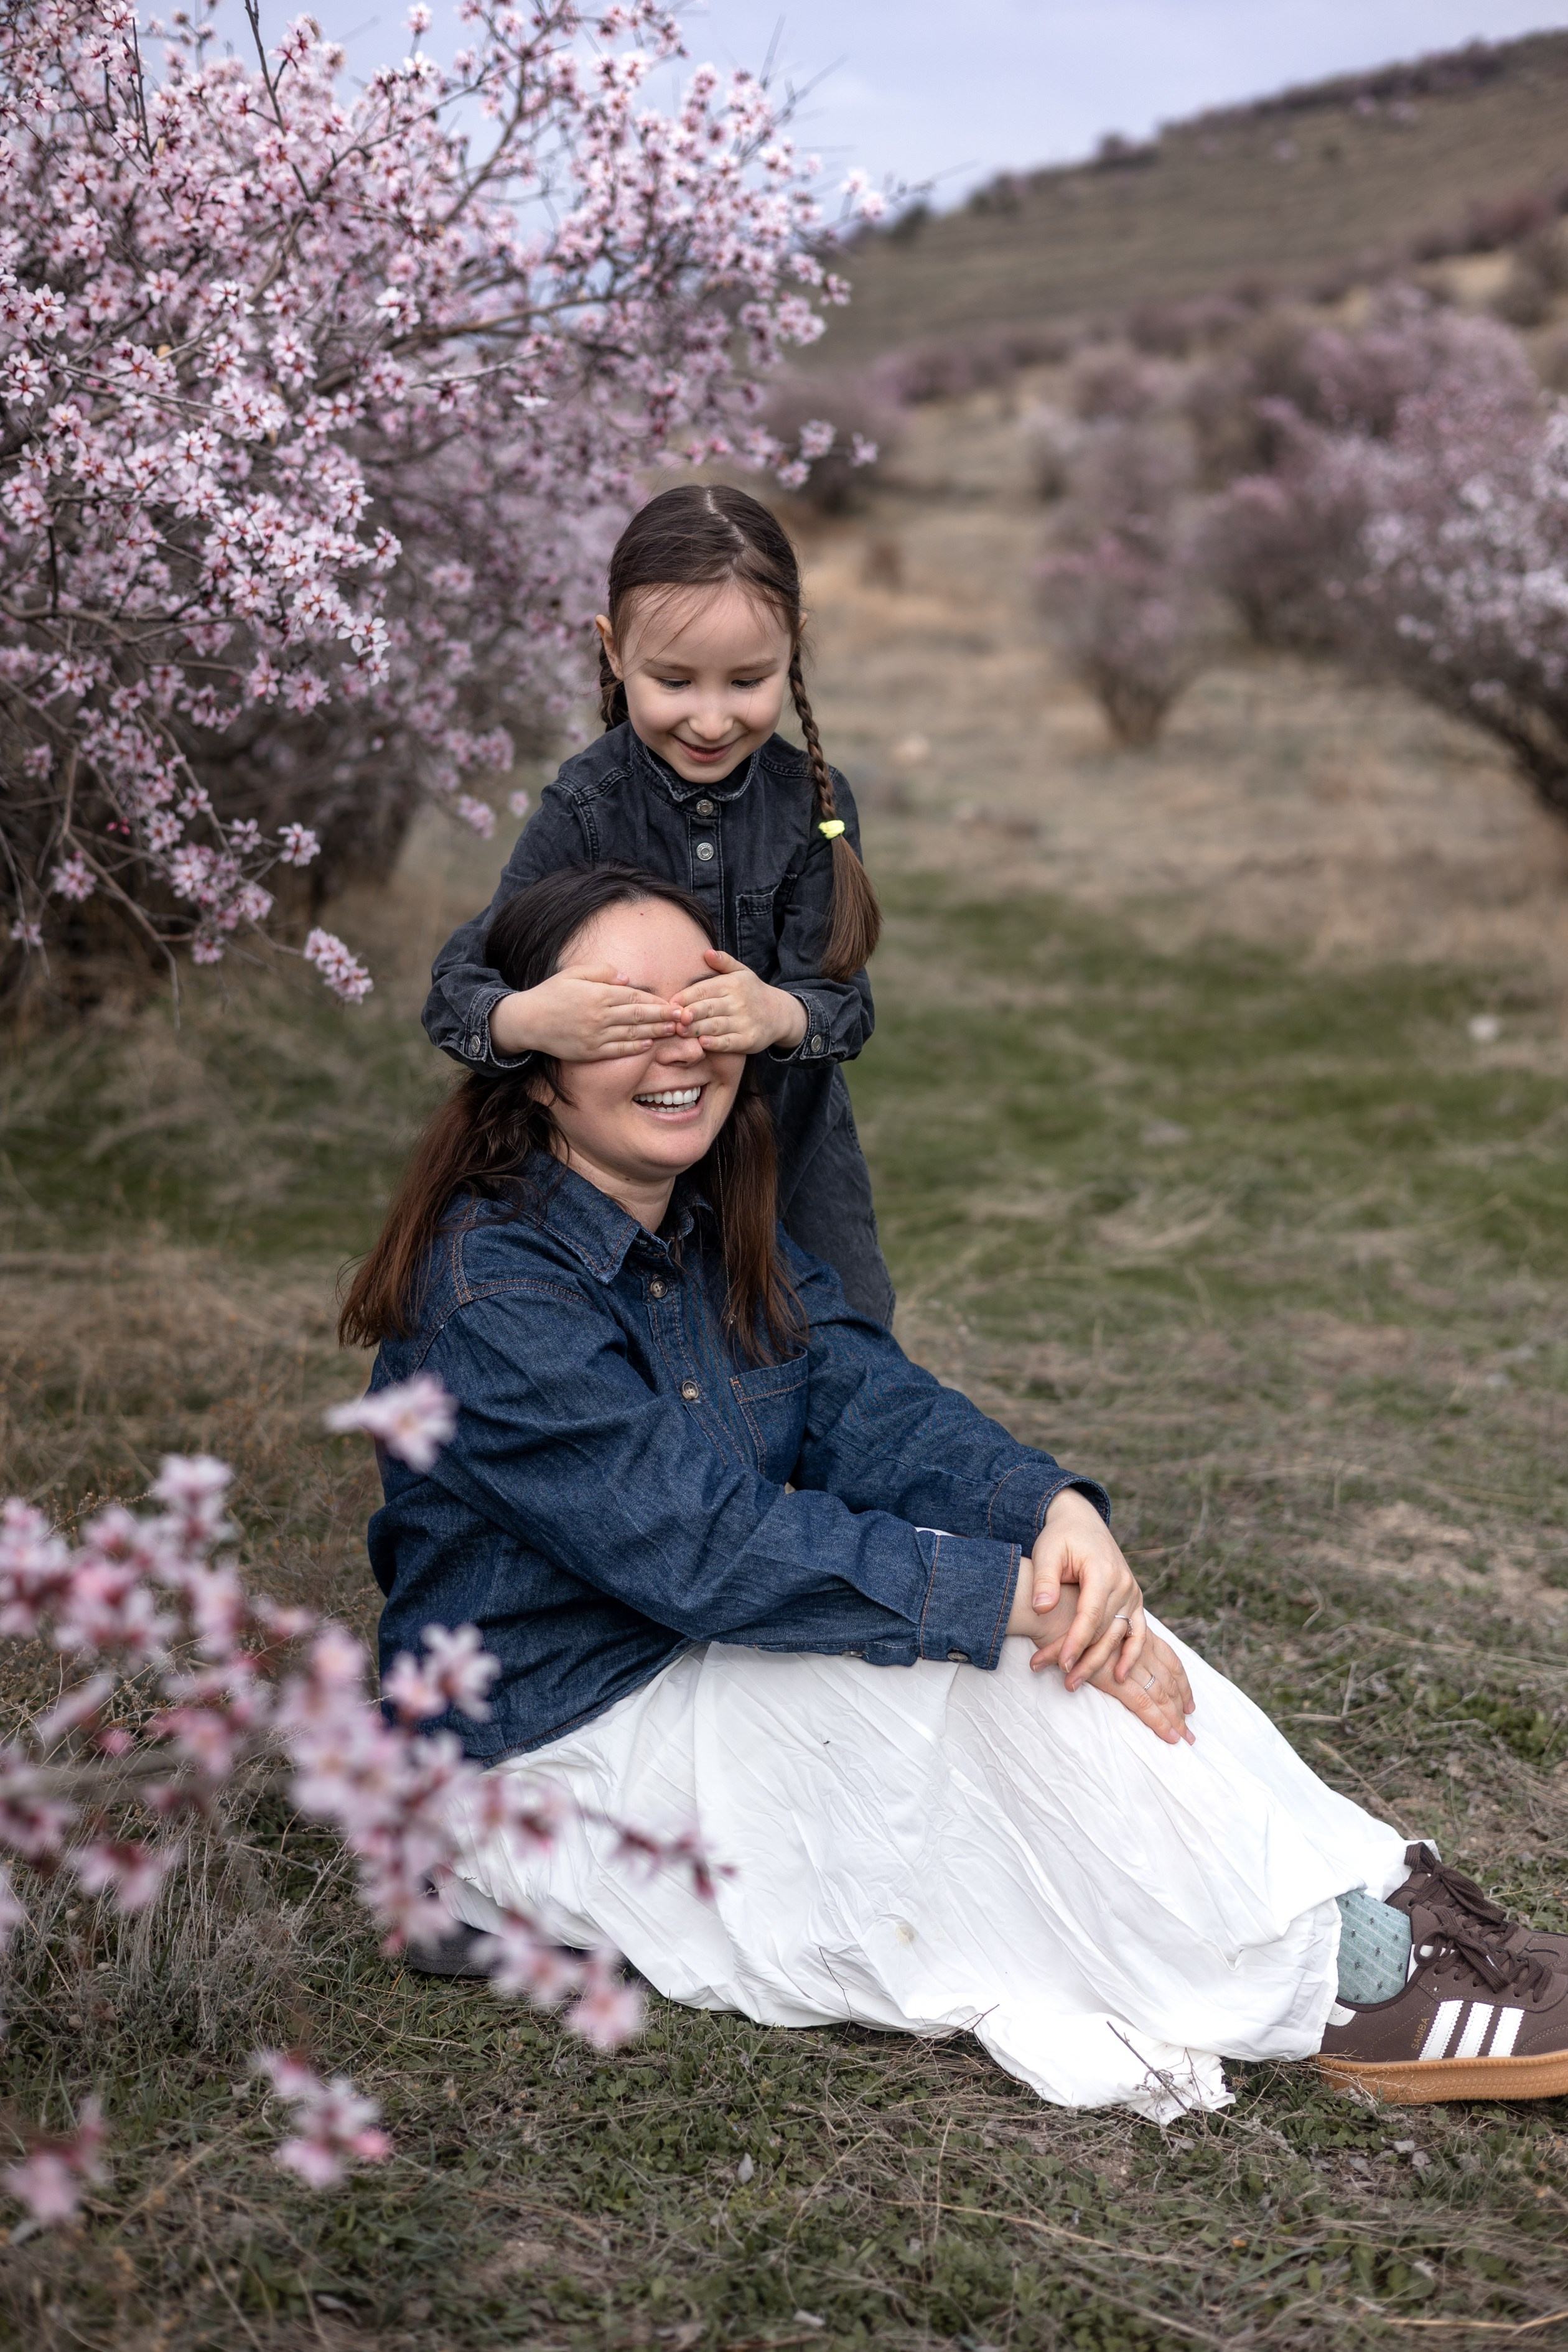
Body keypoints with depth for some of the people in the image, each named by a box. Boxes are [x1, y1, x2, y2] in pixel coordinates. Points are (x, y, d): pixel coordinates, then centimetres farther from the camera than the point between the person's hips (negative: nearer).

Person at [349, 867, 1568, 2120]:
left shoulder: (720, 1229, 5)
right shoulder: (492, 1298, -22)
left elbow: (868, 1404, -8)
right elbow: (704, 1544, -29)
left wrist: (1052, 1511, -28)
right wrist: (1002, 1596, -31)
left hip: (715, 1666, 8)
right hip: (557, 1756, -8)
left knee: (1056, 1588, -15)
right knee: (1006, 1661, -23)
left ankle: (1374, 1903, -18)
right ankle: (1349, 1991, -17)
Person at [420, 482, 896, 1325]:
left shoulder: (812, 800, -10)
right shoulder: (584, 809, -15)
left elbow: (844, 1002, -16)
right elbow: (457, 986, -21)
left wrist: (782, 1015, -41)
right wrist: (524, 1020, -46)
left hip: (795, 1172, 2)